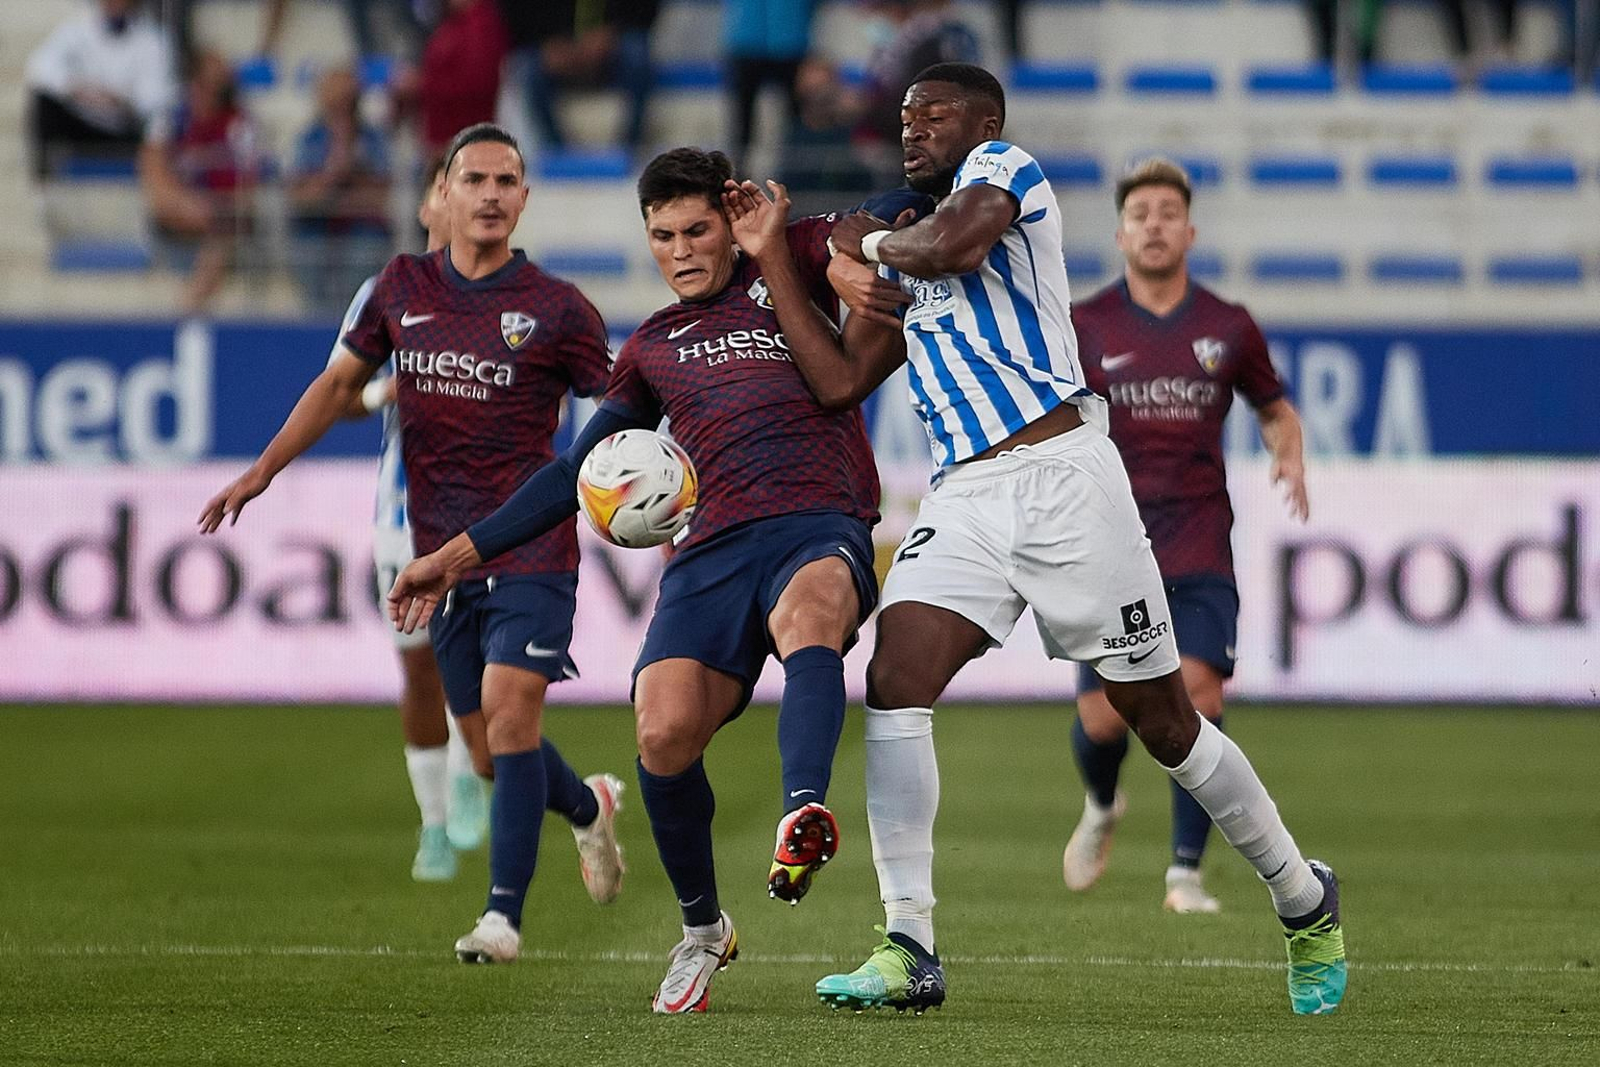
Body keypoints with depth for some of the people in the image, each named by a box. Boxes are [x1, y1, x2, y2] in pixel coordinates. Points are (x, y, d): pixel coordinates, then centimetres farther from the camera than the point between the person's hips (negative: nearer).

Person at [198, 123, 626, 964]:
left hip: (533, 544, -4)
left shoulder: (556, 309, -3)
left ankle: (504, 913, -15)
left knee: (510, 711, -19)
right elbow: (342, 382, 19)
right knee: (490, 749, 7)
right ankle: (588, 806, 39)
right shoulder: (403, 288, 8)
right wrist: (263, 470, 14)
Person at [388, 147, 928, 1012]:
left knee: (810, 607, -40)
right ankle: (701, 931, 4)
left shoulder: (792, 264, 18)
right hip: (714, 547, 3)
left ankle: (803, 817, -65)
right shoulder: (653, 348, 28)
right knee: (665, 731, -21)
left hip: (823, 527, -3)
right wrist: (457, 557, 29)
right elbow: (577, 473, 33)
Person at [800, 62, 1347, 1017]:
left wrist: (872, 244, 0)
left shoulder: (1004, 166, 2)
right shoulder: (907, 254, 22)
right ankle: (910, 949, -16)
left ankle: (1305, 901, 22)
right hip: (965, 497, 6)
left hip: (1062, 473, -6)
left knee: (1164, 721, 2)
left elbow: (953, 243, -20)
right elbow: (840, 384, 16)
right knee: (894, 679, -16)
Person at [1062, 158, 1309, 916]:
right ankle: (1101, 807, 33)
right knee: (1104, 716, -4)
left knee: (1198, 694, -18)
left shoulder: (1227, 328, 5)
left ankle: (1186, 872, -9)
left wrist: (1288, 450, -1)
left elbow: (1273, 405, 20)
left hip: (1198, 551, 0)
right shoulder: (1082, 328, 2)